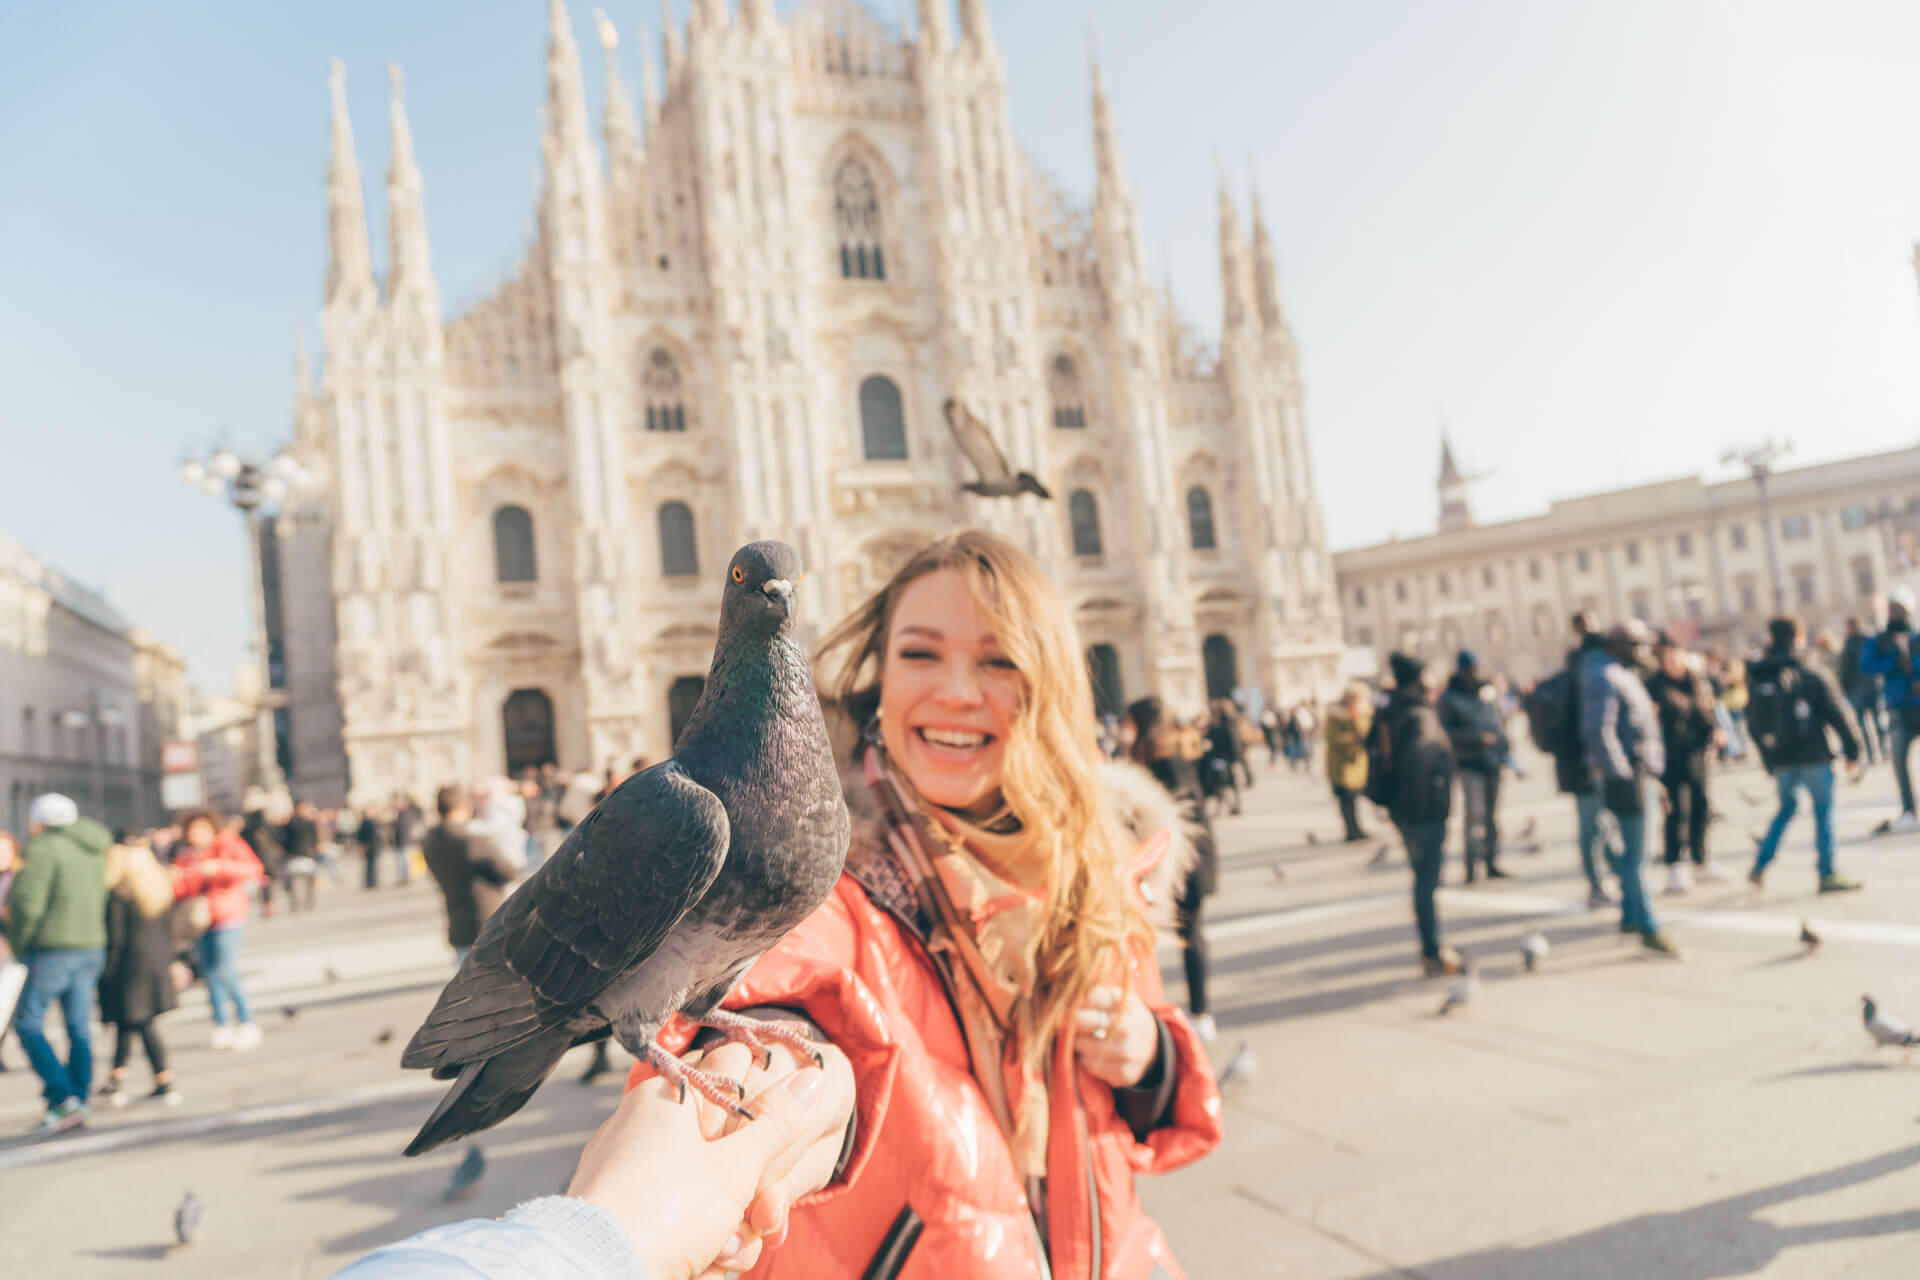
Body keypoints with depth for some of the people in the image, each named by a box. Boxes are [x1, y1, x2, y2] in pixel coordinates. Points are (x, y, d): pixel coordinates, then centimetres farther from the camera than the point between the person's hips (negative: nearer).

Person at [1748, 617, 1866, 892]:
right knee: (1823, 811, 6)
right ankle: (1828, 875, 6)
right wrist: (1853, 750, 3)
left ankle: (1759, 867, 17)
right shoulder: (1813, 673, -8)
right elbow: (1838, 714, -7)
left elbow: (1753, 722, 10)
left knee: (1787, 807, 21)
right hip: (1813, 756, -4)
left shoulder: (1757, 678, 4)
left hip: (1779, 760, 5)